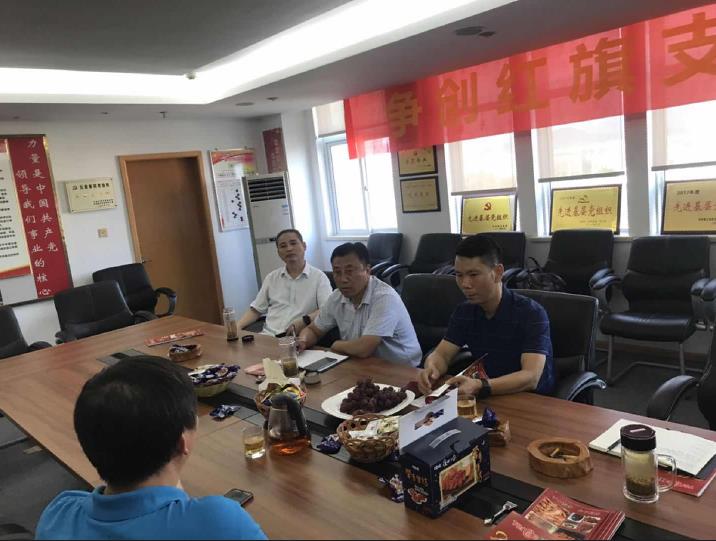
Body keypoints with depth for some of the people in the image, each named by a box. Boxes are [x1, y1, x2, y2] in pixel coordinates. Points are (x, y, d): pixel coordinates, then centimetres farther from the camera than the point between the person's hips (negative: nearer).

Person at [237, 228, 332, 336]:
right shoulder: (271, 277, 19)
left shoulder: (319, 277, 4)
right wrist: (237, 327, 3)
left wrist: (305, 321, -25)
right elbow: (256, 310, 21)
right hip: (268, 336, 4)